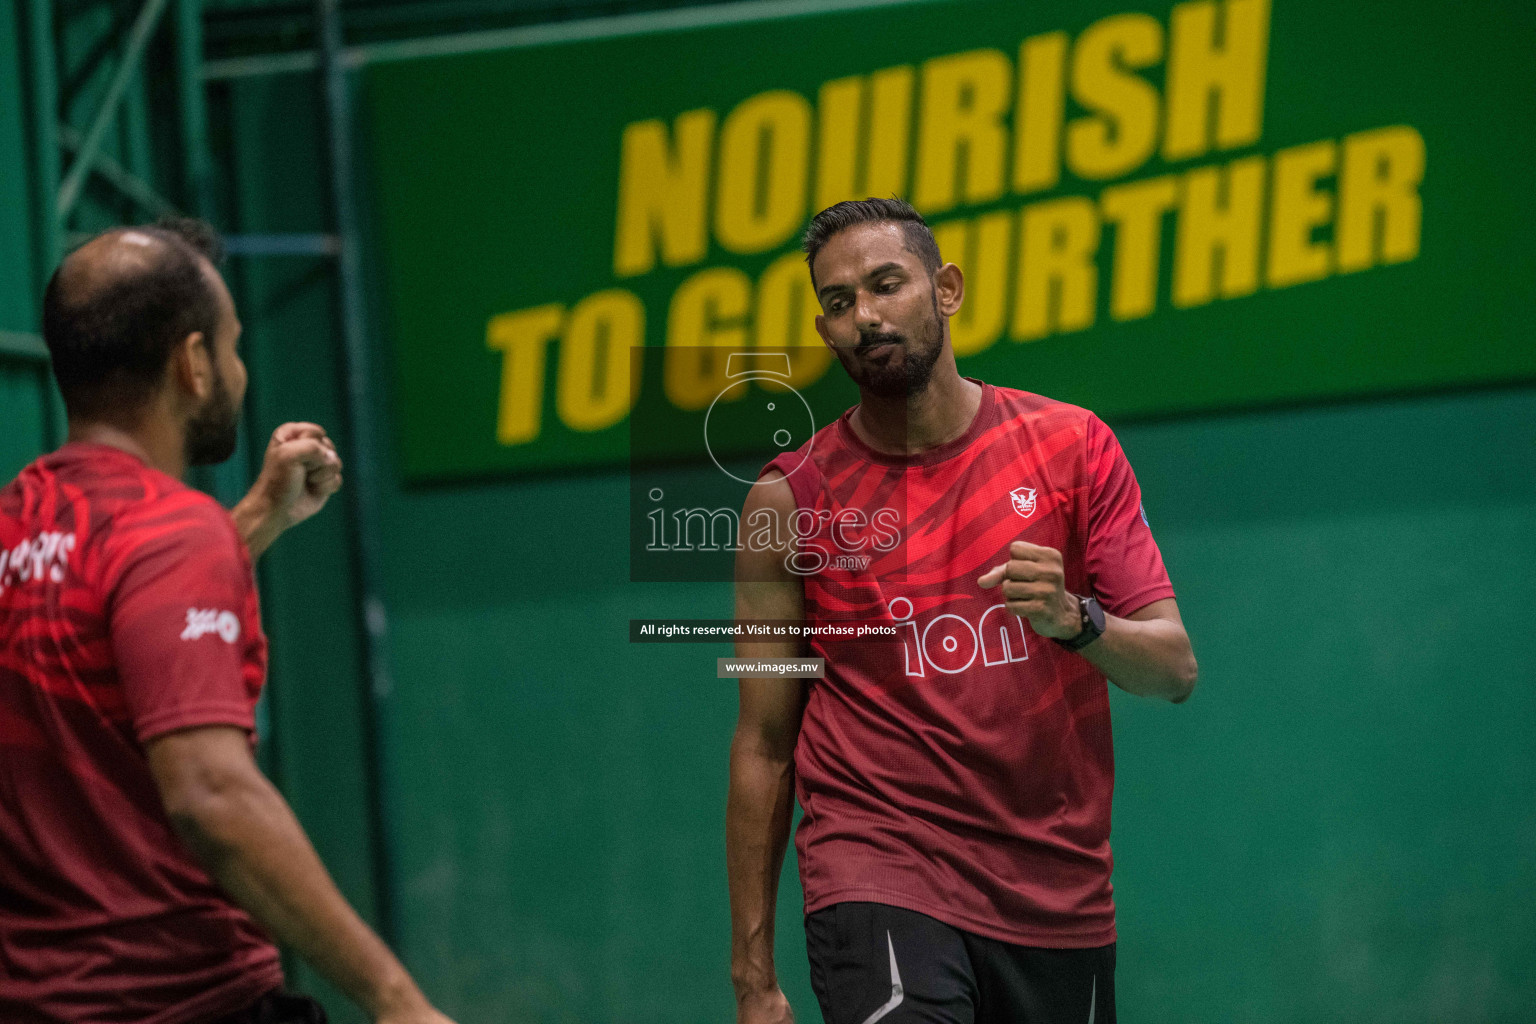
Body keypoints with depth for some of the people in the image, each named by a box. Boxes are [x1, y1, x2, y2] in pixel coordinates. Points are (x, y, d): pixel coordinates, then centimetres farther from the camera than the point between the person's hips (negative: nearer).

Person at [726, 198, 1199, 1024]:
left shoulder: (1072, 447, 4)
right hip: (875, 874, -2)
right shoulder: (790, 499, 2)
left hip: (1057, 889, 2)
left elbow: (1174, 667, 2)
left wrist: (1075, 619, -21)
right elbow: (763, 746, 5)